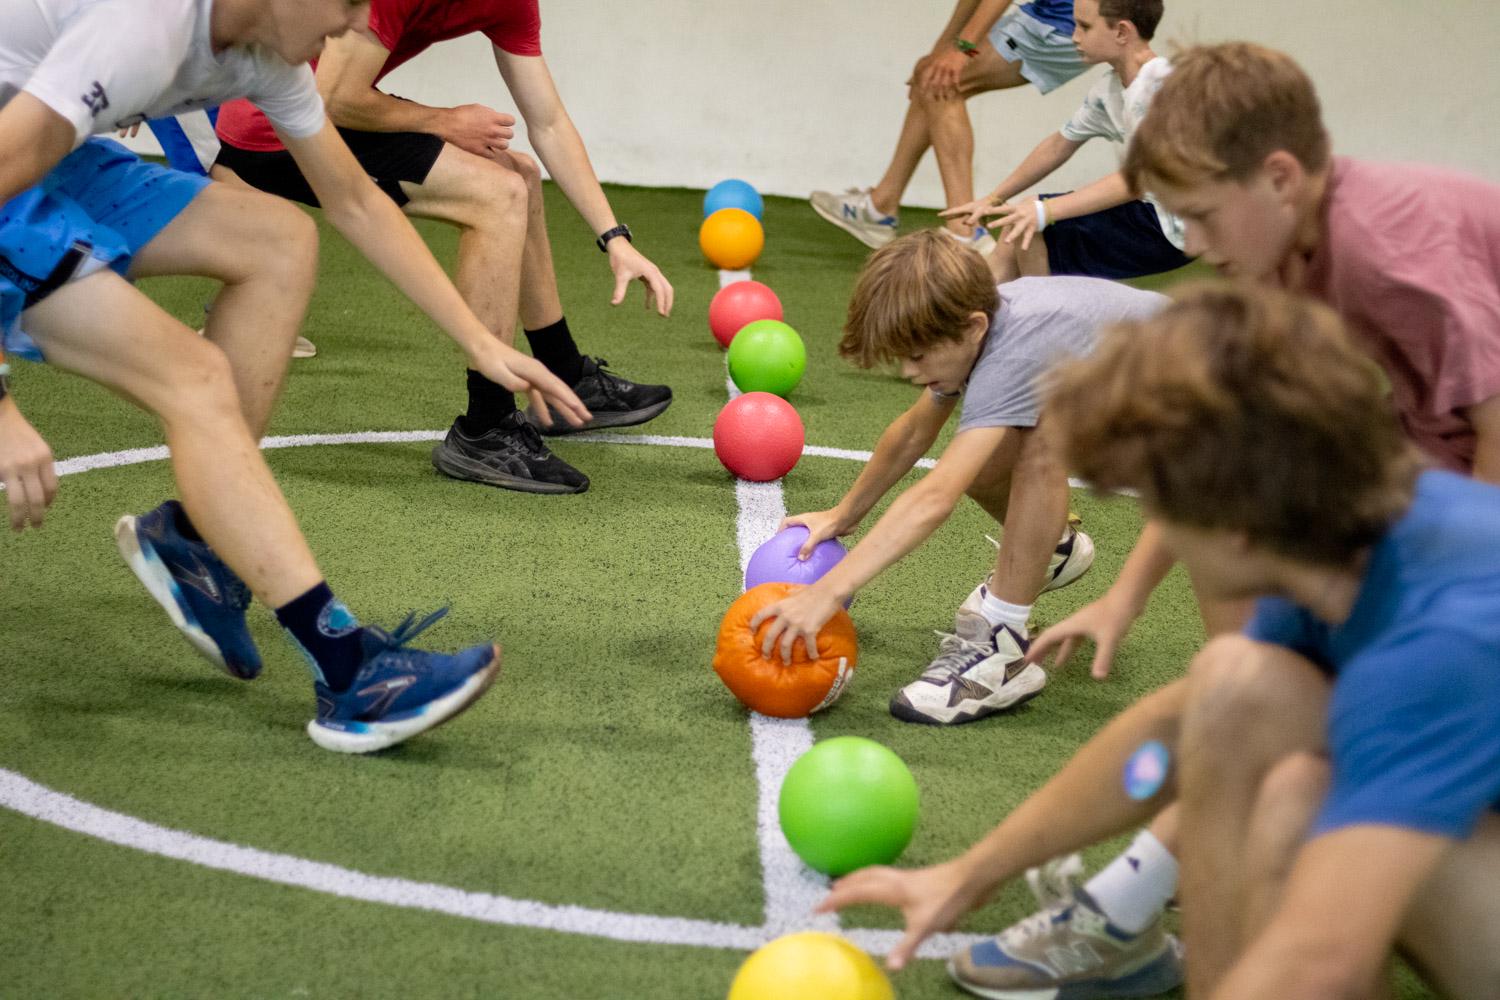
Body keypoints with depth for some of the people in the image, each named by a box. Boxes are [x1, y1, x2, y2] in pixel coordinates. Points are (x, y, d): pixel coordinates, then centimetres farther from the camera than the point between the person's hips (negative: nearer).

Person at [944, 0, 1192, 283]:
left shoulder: (1163, 84, -21)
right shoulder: (1108, 88, 7)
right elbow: (1058, 146, 22)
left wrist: (1045, 211, -34)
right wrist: (993, 200, 23)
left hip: (1170, 226, -9)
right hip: (1148, 210, 9)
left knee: (1030, 227, -15)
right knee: (1018, 225, 10)